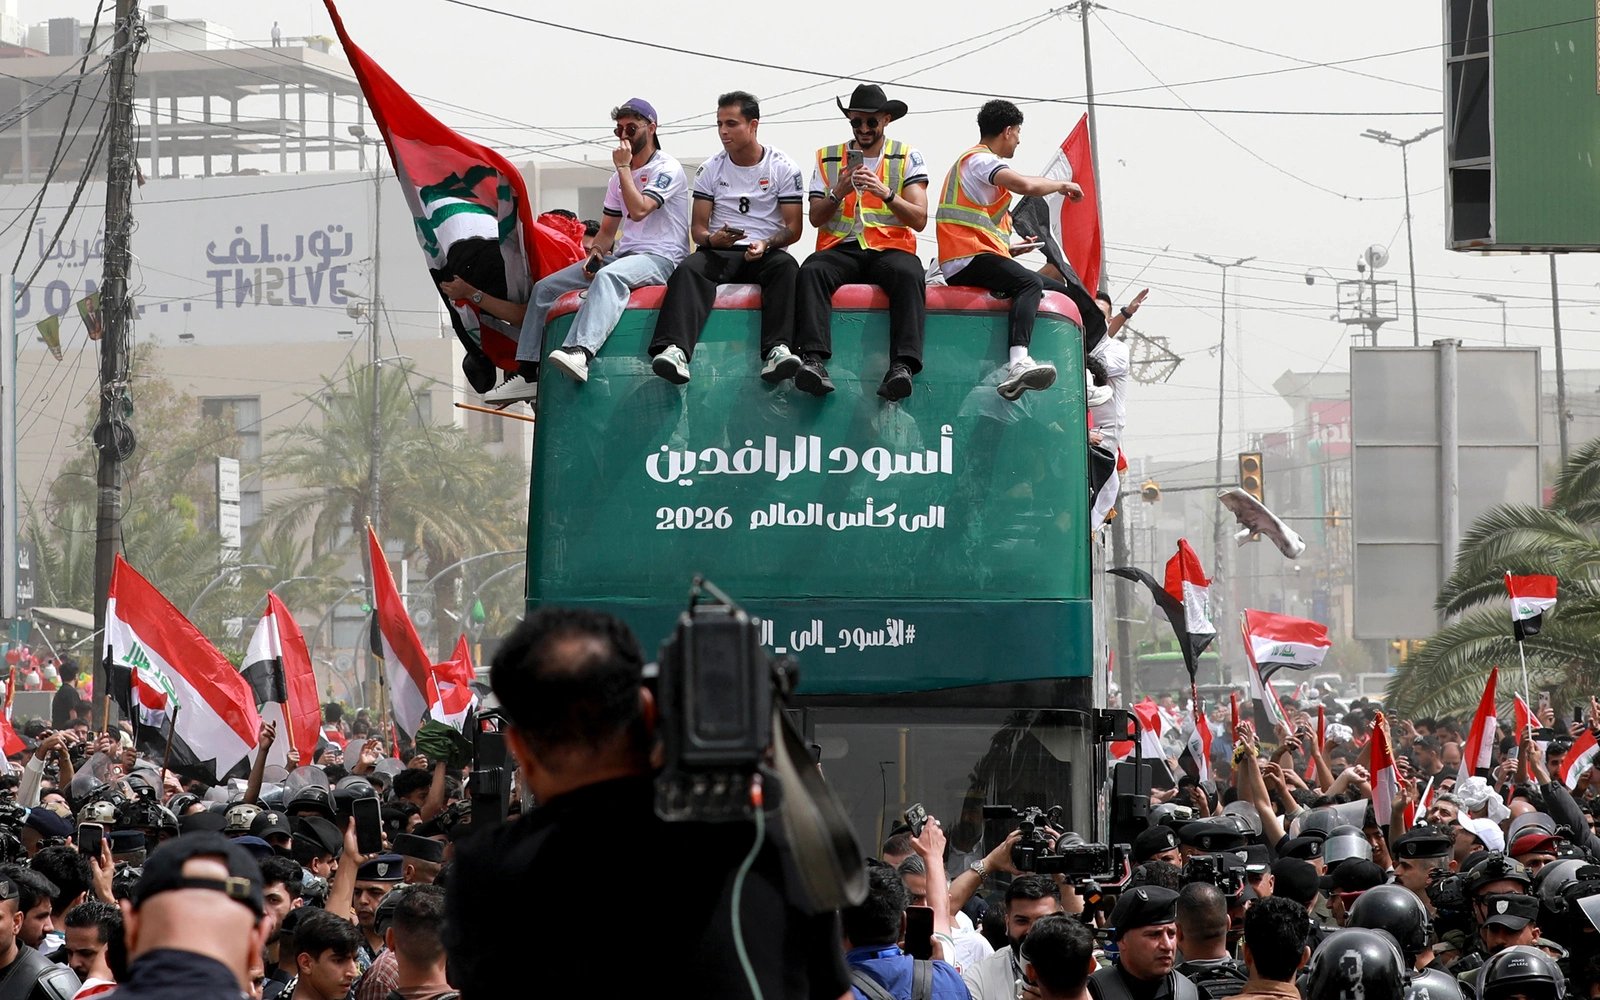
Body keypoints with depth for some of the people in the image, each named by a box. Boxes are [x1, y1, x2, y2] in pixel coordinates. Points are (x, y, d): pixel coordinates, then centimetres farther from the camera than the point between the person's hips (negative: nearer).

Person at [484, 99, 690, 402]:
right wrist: (596, 251, 2)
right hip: (623, 255, 9)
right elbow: (608, 230, 25)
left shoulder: (667, 169, -4)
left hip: (661, 258, -9)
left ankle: (580, 352, -64)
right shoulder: (619, 178, 22)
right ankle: (528, 374, -8)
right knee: (545, 287, -2)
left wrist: (623, 167, -10)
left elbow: (639, 210, -20)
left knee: (609, 276, -42)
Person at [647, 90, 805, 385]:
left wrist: (766, 244, -20)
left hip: (765, 252, -1)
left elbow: (793, 228, 1)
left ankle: (778, 350, -54)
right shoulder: (710, 169, 11)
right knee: (688, 270, -32)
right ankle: (675, 350, -54)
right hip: (720, 252, 1)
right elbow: (697, 228, 9)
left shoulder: (783, 168, 4)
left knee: (786, 267, -36)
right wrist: (712, 239, -16)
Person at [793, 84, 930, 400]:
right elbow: (816, 218, 10)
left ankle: (902, 366, -49)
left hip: (891, 247, -1)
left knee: (909, 274, -37)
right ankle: (813, 360, -46)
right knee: (811, 271, -33)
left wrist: (886, 194, -15)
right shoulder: (827, 158, 17)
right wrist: (838, 193, -10)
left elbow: (919, 219, 1)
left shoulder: (908, 158, 12)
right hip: (841, 248, 1)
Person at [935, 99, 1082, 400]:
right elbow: (1025, 185, -24)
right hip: (968, 261, -11)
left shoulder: (979, 160, 30)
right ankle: (1018, 363, -55)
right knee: (1030, 282, -35)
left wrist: (1011, 248, 33)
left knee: (1060, 291, 12)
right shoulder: (979, 159, -4)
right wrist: (1061, 185, -7)